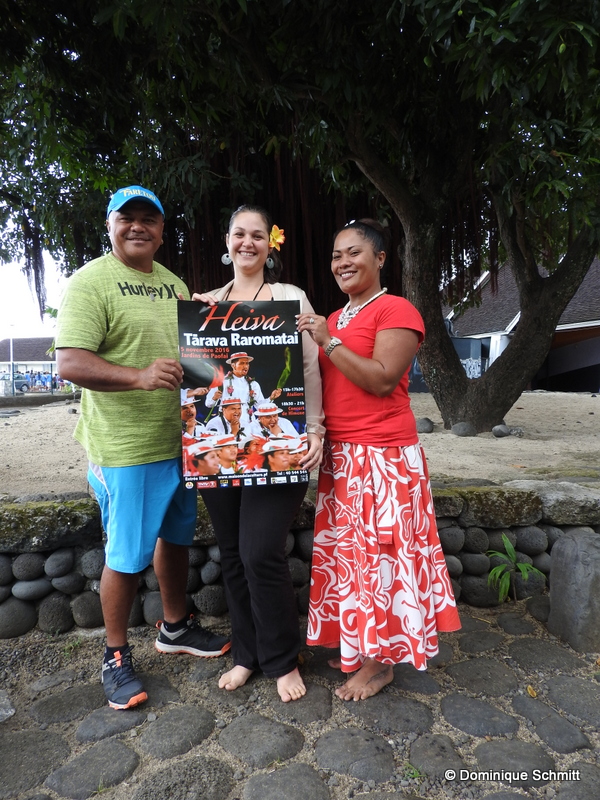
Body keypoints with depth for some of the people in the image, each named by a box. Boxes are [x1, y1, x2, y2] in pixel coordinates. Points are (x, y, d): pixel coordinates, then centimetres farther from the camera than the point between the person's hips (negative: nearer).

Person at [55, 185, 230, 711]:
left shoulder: (174, 284, 14)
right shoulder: (91, 281, -9)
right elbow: (69, 363, -19)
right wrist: (139, 376, -34)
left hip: (179, 441, 7)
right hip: (125, 449, -7)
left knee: (175, 537, 19)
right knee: (128, 556, 3)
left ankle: (175, 628, 40)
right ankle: (116, 656, 26)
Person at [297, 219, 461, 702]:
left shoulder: (396, 310, -7)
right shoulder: (333, 320, 17)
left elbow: (383, 380, -19)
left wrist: (328, 342, -17)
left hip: (383, 455, -8)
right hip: (339, 455, 8)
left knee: (378, 551, 0)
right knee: (347, 549, 14)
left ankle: (380, 661, 18)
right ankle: (355, 645, 32)